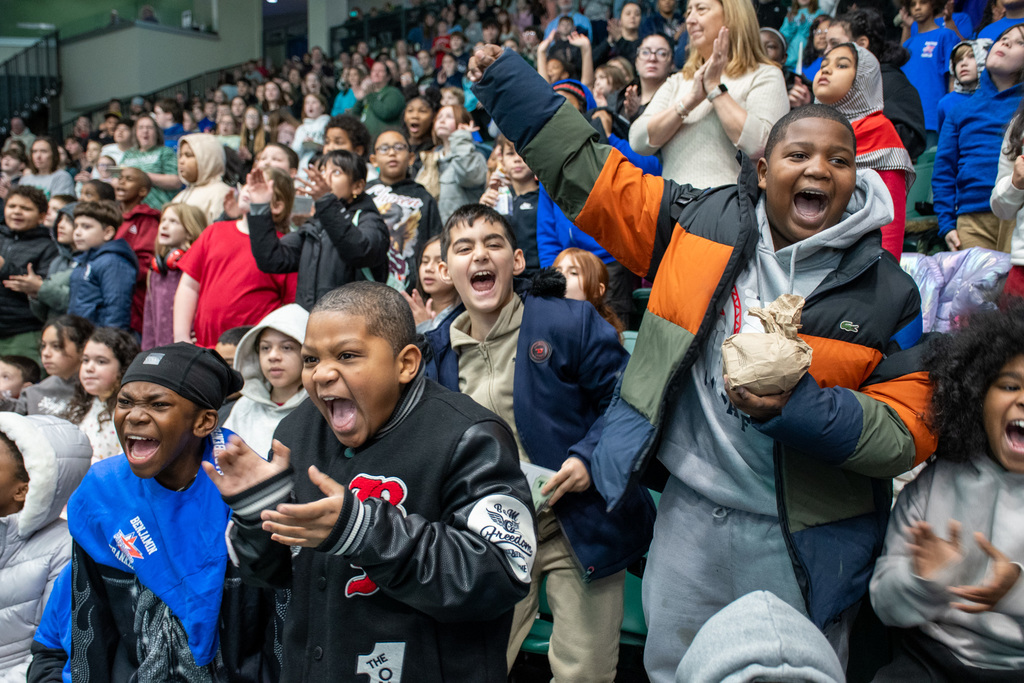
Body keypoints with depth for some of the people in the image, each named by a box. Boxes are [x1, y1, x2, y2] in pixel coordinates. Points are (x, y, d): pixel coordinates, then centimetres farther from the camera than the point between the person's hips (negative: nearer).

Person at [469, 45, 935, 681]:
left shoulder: (888, 293, -8)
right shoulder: (702, 221, -6)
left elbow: (909, 432, -10)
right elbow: (591, 175, -1)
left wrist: (800, 407, -27)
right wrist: (506, 80, 1)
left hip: (798, 539, -1)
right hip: (688, 510, 2)